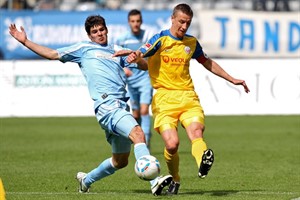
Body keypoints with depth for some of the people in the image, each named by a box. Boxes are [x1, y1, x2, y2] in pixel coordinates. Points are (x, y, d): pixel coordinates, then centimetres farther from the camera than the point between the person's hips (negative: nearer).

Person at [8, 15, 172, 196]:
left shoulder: (117, 51, 26)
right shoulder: (84, 49, 16)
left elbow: (145, 66, 23)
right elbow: (53, 54, 18)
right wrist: (25, 41, 14)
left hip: (122, 106, 6)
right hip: (106, 105, -6)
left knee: (120, 161, 12)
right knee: (138, 134, -29)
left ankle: (86, 180, 35)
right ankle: (155, 182, -41)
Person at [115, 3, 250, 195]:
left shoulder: (191, 42, 14)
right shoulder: (160, 39, -2)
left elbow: (208, 63, 31)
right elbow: (140, 54, -19)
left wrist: (232, 79, 32)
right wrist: (135, 55, -45)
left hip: (188, 96, 4)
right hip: (164, 98, -4)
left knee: (196, 132, -26)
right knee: (172, 143, -17)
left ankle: (203, 163, -54)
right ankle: (175, 180, 10)